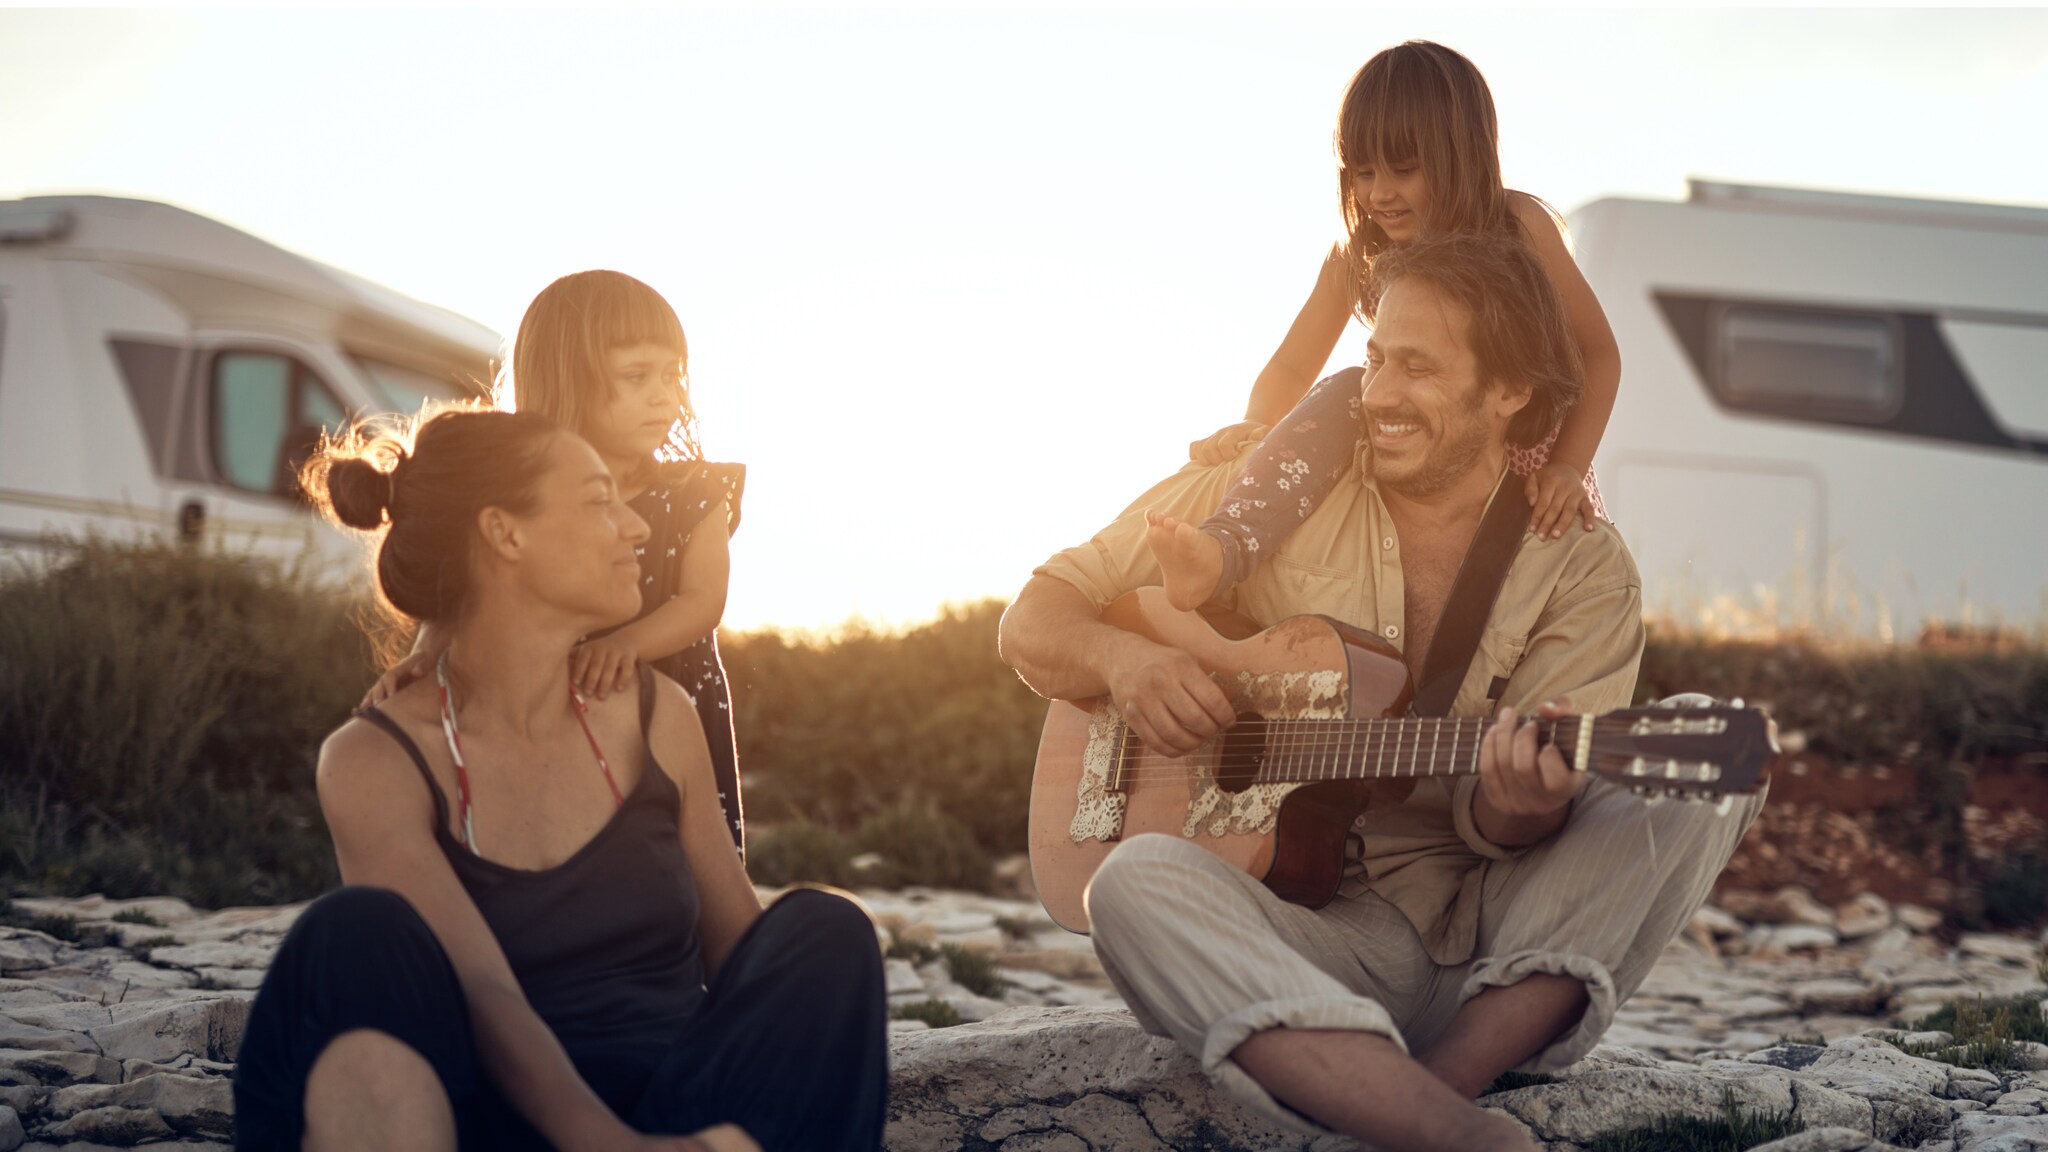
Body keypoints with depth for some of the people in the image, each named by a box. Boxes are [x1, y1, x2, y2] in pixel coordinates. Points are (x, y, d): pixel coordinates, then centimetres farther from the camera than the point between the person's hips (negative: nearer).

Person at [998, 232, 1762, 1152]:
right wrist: (1119, 659, -17)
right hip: (1302, 930, 0)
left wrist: (1522, 807, -32)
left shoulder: (1580, 568, 2)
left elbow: (1499, 825, -7)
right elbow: (1032, 624, 6)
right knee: (1138, 879, -33)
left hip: (1492, 938, 1)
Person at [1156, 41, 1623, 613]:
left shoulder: (1518, 228, -9)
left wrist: (1566, 467, -21)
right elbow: (1291, 369, 3)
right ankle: (1224, 551, -50)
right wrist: (1256, 428, -21)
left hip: (1526, 464, 0)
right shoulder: (1358, 257, 0)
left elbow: (1597, 353, -6)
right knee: (1338, 401, -27)